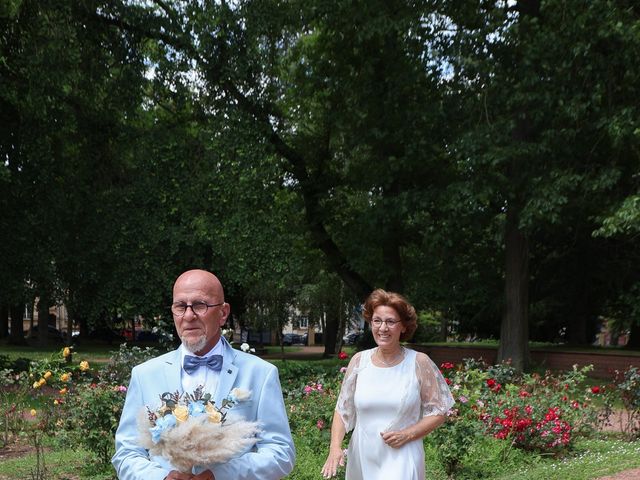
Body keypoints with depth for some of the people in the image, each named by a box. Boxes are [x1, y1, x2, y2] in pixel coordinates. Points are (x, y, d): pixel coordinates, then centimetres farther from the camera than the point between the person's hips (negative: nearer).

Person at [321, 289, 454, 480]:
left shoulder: (419, 363, -5)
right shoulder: (359, 361, 1)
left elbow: (438, 412, 0)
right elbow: (342, 410, 6)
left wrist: (407, 434, -12)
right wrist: (335, 447, -8)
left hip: (401, 459, -3)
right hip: (361, 458, 3)